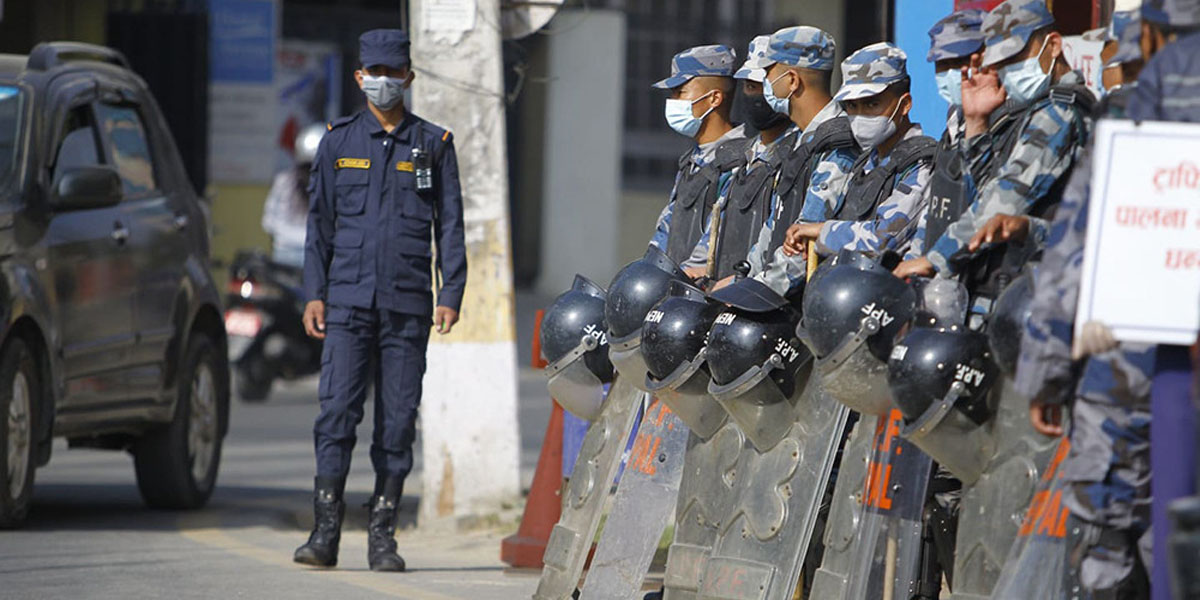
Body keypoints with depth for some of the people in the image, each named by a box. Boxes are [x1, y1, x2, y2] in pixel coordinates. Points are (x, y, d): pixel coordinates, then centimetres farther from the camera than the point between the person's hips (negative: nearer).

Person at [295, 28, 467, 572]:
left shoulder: (433, 144, 8)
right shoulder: (338, 141, 10)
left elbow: (450, 224, 7)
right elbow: (320, 221, 11)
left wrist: (451, 294, -2)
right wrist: (315, 293, 3)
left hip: (408, 304, 0)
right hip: (348, 301, 0)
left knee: (398, 420, 0)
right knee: (337, 410, -10)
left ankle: (382, 536, 5)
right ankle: (326, 531, -9)